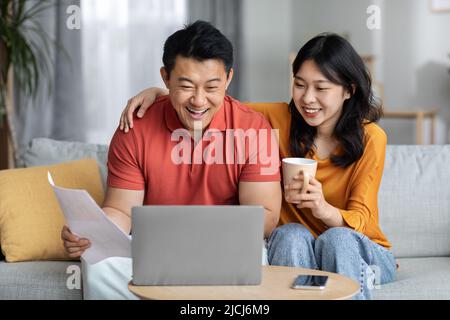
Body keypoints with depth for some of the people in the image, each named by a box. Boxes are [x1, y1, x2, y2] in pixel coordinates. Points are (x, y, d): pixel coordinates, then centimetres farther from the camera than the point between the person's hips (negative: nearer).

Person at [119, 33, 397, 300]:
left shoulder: (370, 138, -11)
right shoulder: (280, 120, -5)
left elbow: (360, 221, -16)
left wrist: (325, 209, -39)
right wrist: (158, 93, -17)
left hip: (359, 252, -1)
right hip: (294, 250, 2)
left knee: (337, 239, -34)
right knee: (292, 234, -32)